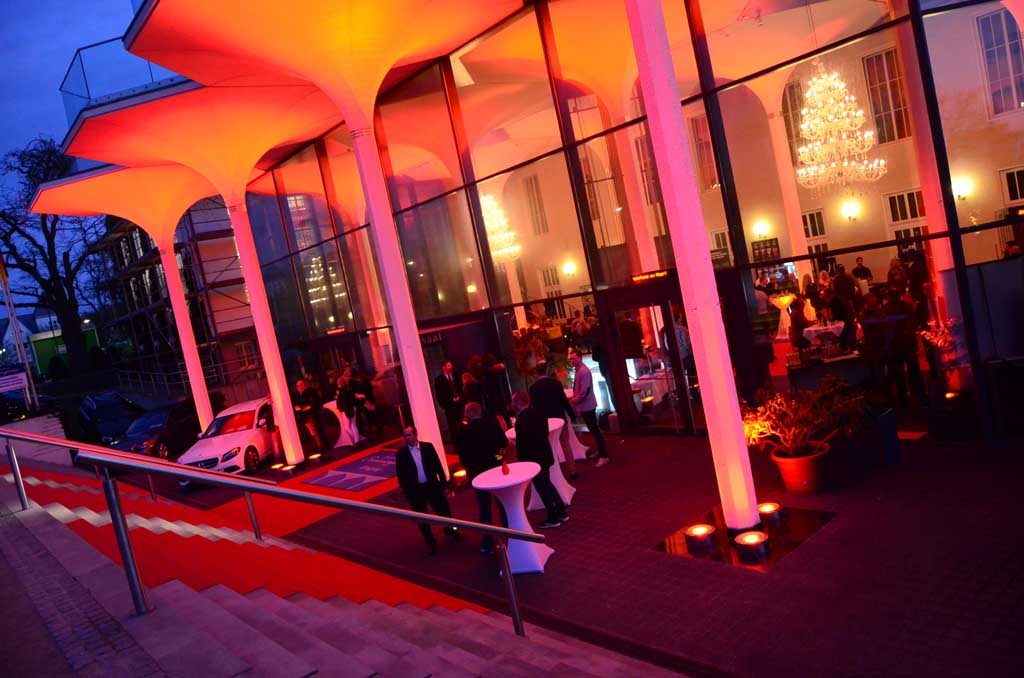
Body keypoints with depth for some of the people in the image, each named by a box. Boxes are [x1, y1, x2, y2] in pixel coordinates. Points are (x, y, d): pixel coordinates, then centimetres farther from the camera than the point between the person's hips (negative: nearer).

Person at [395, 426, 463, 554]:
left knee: (443, 509, 15)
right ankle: (431, 543, 25)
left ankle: (450, 530, 43)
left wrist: (443, 482, -2)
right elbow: (400, 474, -3)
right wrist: (405, 491, -6)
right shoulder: (401, 453, -6)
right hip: (415, 490, -1)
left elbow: (438, 465, 1)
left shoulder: (428, 447, -3)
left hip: (432, 485, 1)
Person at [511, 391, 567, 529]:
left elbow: (521, 442, -20)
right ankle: (562, 512, 29)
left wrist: (521, 460, -7)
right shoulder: (538, 412, 3)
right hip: (544, 454, 8)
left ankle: (553, 518, 16)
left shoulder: (521, 419, -23)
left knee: (542, 488, 6)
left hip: (532, 458, -8)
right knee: (547, 484, 23)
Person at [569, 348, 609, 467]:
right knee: (593, 430, 18)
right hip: (584, 406, 10)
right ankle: (600, 451, 29)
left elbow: (585, 390, -26)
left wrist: (575, 400, -17)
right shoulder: (578, 370, 11)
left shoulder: (584, 371, -20)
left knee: (595, 430, -6)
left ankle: (604, 456, -2)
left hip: (587, 406, -10)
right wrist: (573, 398, 7)